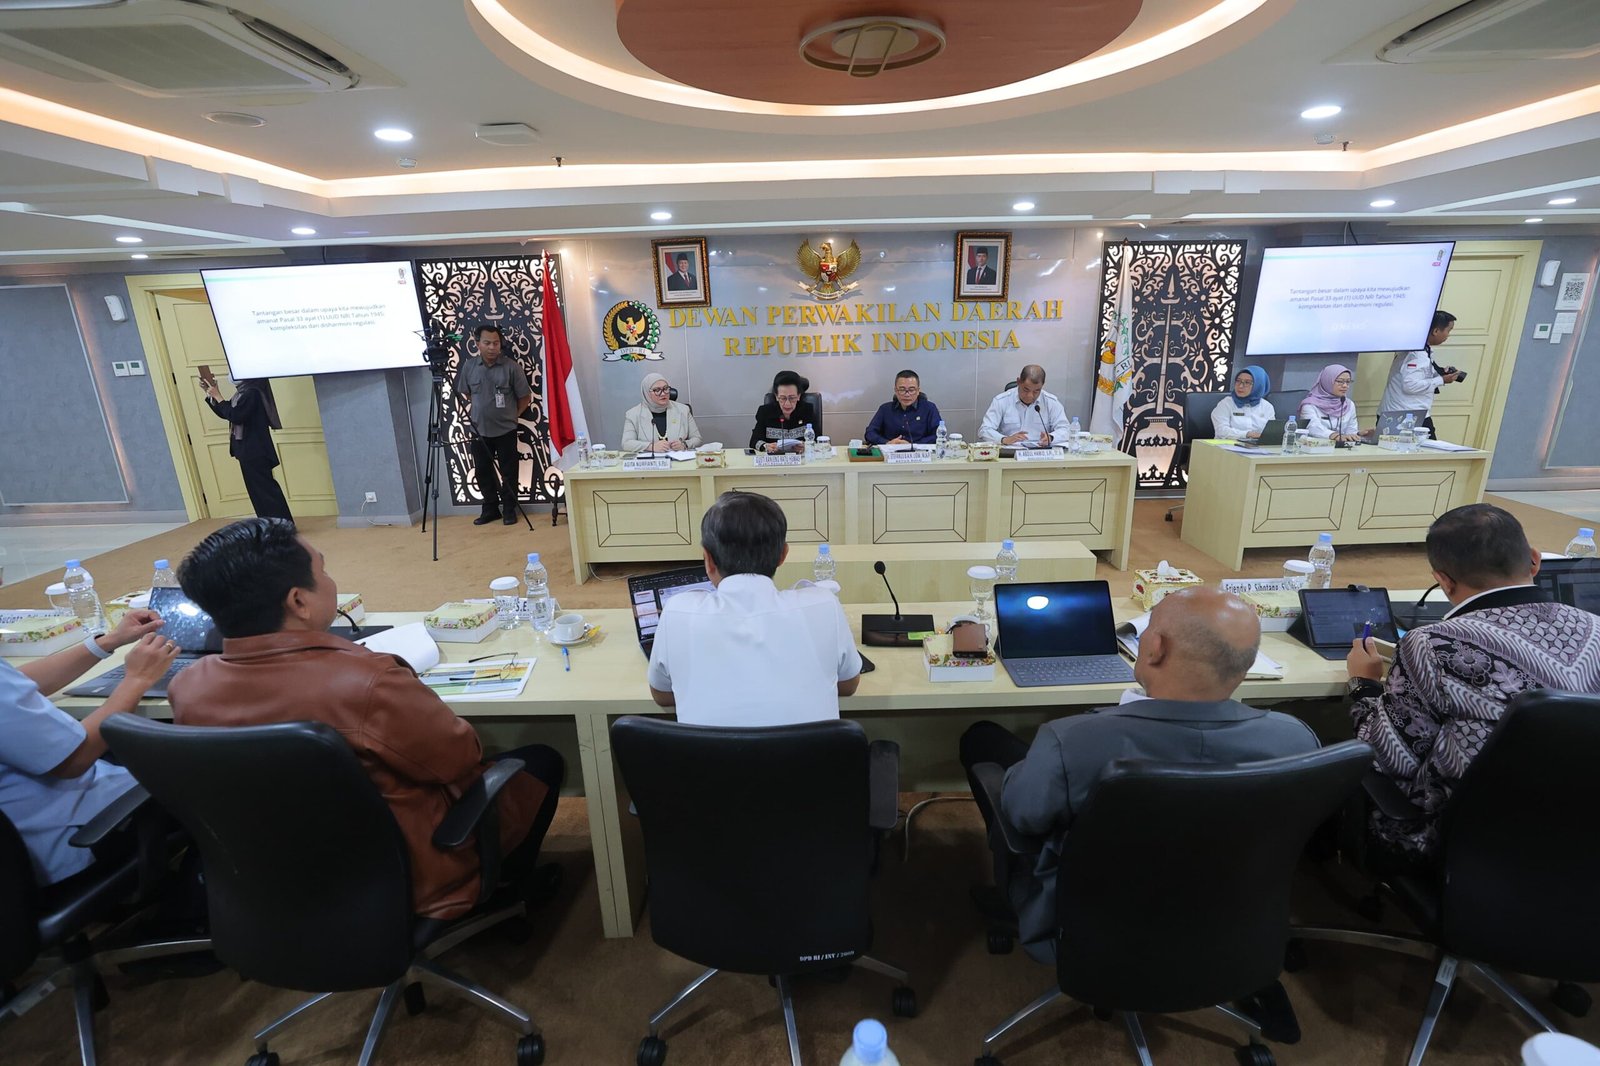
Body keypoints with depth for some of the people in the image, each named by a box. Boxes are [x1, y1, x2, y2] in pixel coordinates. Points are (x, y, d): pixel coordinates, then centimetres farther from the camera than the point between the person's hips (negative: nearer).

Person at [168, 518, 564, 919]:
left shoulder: (187, 690, -15)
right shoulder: (366, 684, -37)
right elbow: (462, 757, -19)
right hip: (408, 878, -6)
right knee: (540, 762, 14)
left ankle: (508, 879, 40)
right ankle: (514, 886, 34)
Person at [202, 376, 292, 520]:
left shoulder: (252, 393, -16)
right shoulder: (243, 393, 13)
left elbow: (235, 416, -22)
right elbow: (224, 413, 21)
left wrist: (217, 396, -15)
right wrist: (210, 394, 11)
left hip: (254, 451, -10)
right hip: (248, 450, 10)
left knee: (263, 488, -6)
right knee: (259, 489, 12)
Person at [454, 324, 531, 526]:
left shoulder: (511, 366, -10)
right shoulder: (468, 366, -2)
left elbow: (525, 396, -2)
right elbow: (464, 393, 14)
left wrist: (513, 415, -1)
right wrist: (480, 409, 9)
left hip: (506, 430, -3)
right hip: (479, 430, 3)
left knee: (508, 472, 5)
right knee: (483, 471, 10)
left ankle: (509, 510, 18)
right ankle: (490, 509, 23)